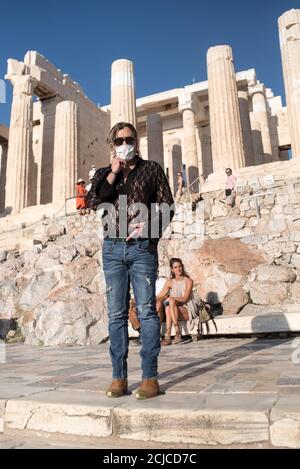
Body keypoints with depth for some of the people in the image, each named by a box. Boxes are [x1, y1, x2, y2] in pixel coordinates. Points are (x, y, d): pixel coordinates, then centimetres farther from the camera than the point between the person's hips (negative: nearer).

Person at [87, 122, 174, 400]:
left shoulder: (151, 169, 10)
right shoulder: (103, 174, 17)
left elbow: (167, 206, 4)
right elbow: (93, 202, -1)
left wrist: (149, 225, -12)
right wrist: (113, 173, -2)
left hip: (142, 247, -2)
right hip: (113, 248, 3)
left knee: (146, 310, -5)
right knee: (116, 313, 2)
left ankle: (150, 377, 0)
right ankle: (119, 377, 8)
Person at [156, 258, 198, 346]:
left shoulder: (188, 281, -3)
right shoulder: (170, 282, 8)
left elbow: (184, 299, -13)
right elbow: (160, 297, 1)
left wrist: (170, 298, -24)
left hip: (188, 310, -3)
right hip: (175, 309, 3)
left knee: (171, 302, -29)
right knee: (168, 306, -30)